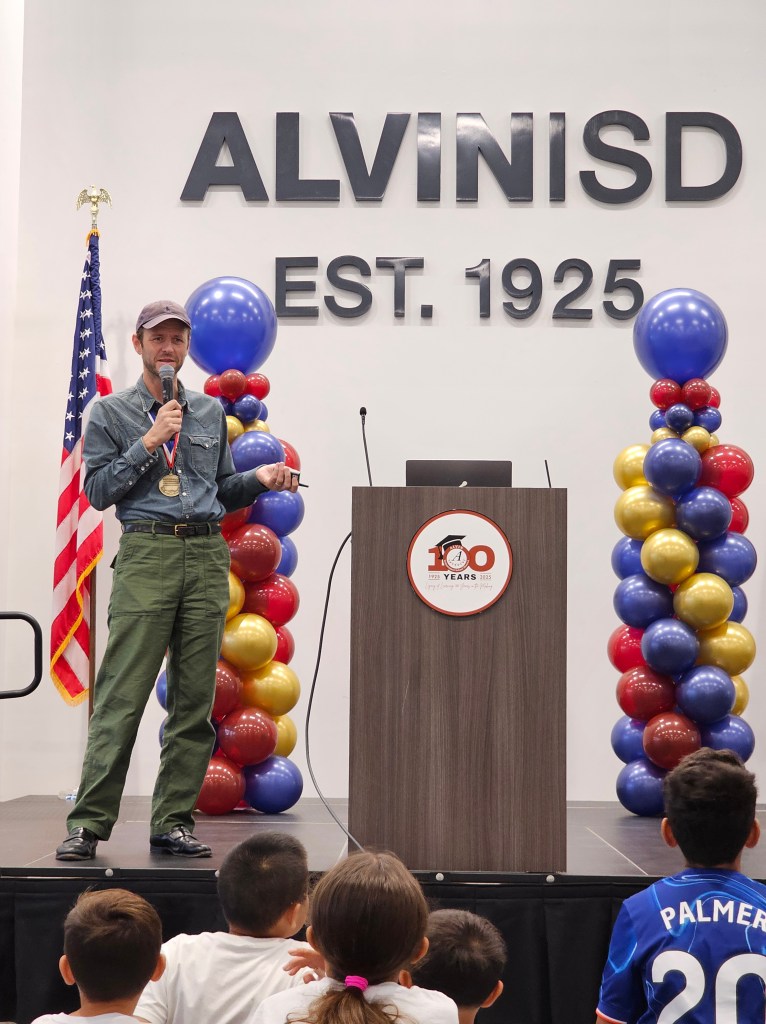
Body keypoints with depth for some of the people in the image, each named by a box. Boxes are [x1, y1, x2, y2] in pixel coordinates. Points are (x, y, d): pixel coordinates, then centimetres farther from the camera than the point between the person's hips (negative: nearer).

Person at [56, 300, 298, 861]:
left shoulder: (211, 412, 18)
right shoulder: (111, 413, 8)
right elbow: (98, 490, 0)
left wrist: (261, 479, 3)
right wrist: (148, 444, -7)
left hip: (207, 558, 4)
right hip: (147, 554, -4)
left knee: (195, 698, 3)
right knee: (123, 695, -8)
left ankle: (174, 821, 11)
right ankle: (89, 822, -2)